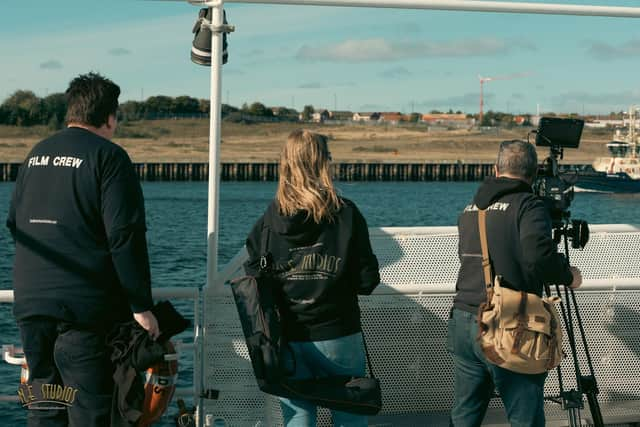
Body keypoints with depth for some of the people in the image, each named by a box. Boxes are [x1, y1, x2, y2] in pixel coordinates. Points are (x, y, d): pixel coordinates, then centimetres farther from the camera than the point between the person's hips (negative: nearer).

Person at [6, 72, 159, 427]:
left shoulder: (37, 154, 13)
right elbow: (126, 236, -14)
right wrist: (141, 305, -10)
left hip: (30, 302, 7)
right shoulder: (108, 157, -8)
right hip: (83, 307, -6)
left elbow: (13, 223, 19)